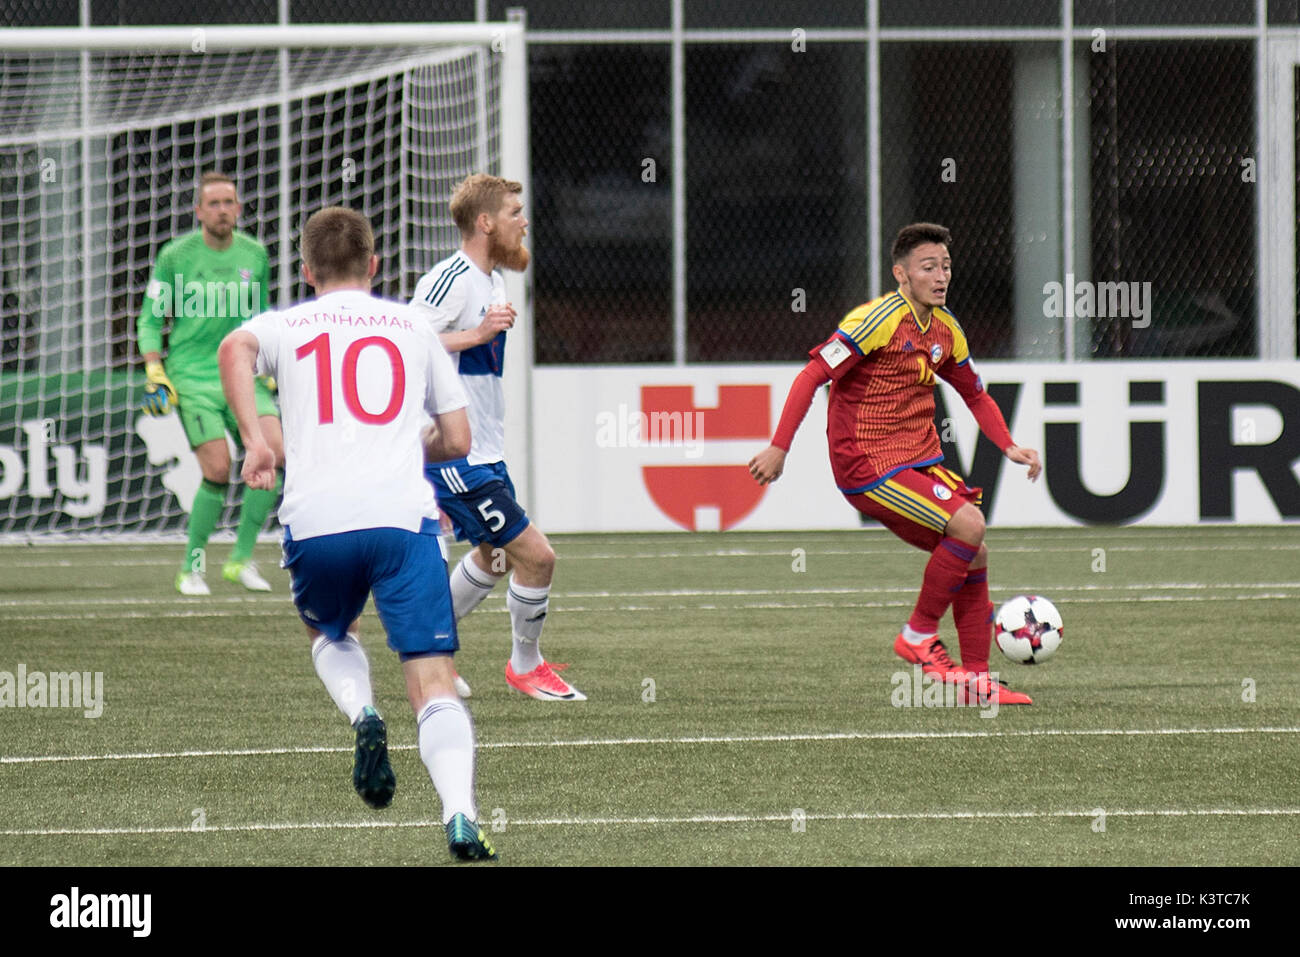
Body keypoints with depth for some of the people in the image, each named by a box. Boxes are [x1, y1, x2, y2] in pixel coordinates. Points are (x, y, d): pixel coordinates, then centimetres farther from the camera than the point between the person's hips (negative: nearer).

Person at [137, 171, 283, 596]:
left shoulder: (255, 255, 8)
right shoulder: (175, 256, -2)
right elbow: (150, 320, 3)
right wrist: (155, 376, -6)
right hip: (193, 377, -4)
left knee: (274, 453, -16)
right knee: (218, 470, -14)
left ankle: (241, 557, -3)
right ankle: (191, 567, 5)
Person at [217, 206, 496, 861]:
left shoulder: (287, 325, 17)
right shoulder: (411, 326, 21)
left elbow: (235, 349, -8)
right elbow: (456, 441, 20)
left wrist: (253, 440, -8)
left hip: (316, 520, 0)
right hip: (403, 514, 0)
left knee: (330, 636, 30)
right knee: (432, 681, -5)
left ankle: (363, 716, -1)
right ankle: (460, 815, -27)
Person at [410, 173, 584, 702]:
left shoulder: (491, 280, 13)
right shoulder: (451, 279, -19)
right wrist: (476, 334, -29)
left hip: (483, 455, 11)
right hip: (454, 456, -11)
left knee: (496, 555, 24)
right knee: (535, 554, -9)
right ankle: (526, 665, 11)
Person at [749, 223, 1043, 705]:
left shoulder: (945, 330, 10)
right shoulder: (878, 320, -15)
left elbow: (975, 394, 26)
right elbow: (812, 375, -18)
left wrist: (1009, 446, 12)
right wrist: (779, 448, -23)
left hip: (920, 462, 8)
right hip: (868, 467, -8)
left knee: (973, 554, 4)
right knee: (968, 525, -21)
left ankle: (975, 679, 13)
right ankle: (919, 635, -5)